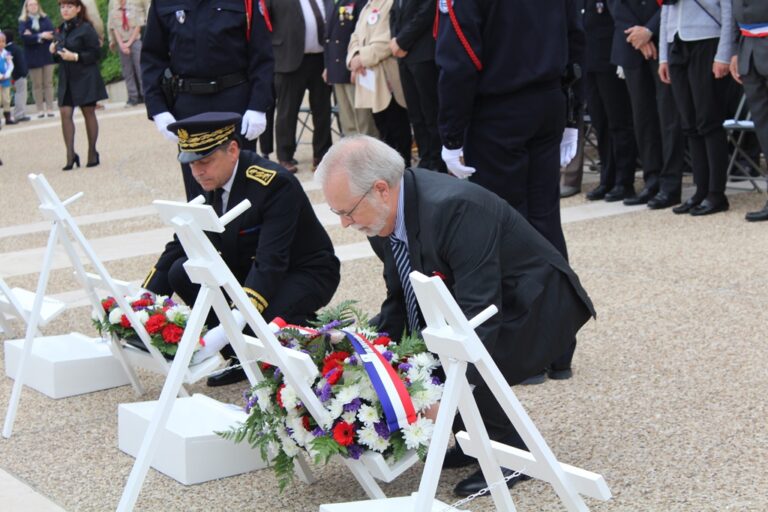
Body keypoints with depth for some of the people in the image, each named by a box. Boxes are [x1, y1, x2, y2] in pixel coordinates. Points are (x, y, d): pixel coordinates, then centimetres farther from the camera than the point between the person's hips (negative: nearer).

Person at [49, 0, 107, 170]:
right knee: (65, 113, -6)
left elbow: (96, 53, -12)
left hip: (85, 78, -5)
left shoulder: (86, 28, -9)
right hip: (66, 78, 6)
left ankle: (92, 153, 16)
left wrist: (76, 57, -20)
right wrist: (54, 51, -2)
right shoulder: (61, 30, 11)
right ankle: (70, 154, -5)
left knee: (88, 113, 5)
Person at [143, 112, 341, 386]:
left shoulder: (275, 183, -28)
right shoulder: (209, 182, -6)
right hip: (248, 267, 7)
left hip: (306, 273, -7)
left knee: (264, 317, -36)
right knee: (181, 273, -14)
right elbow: (180, 245, -1)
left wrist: (236, 322, -47)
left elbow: (271, 263, -36)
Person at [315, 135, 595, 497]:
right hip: (475, 304, 8)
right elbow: (399, 301, 5)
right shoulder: (387, 213, -7)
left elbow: (478, 313, -36)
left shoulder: (454, 208, -33)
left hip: (538, 306, -8)